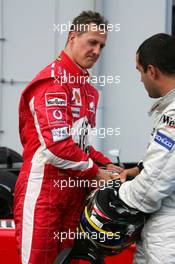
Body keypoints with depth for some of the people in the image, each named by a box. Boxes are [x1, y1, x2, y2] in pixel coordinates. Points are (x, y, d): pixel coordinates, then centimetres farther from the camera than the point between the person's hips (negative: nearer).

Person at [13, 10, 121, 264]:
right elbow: (57, 145, -21)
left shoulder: (89, 90, 17)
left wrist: (107, 165, 6)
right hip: (43, 192, -9)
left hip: (75, 190, 9)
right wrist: (95, 173, -10)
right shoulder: (52, 80, -12)